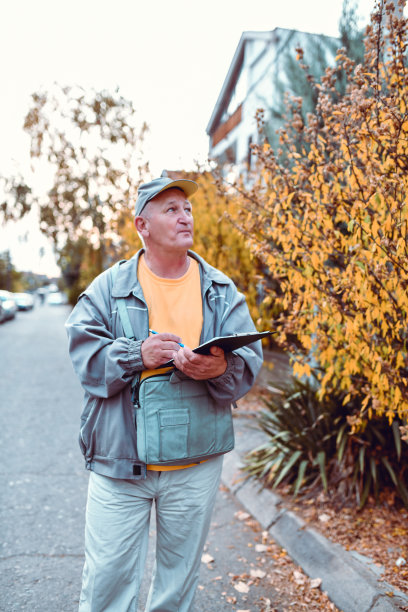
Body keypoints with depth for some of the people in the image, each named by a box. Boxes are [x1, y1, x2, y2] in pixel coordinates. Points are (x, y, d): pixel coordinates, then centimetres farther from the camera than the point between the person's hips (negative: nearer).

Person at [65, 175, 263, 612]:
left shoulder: (221, 291, 3)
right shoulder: (108, 288, -1)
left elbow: (250, 359, -2)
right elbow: (84, 355, -7)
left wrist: (221, 367, -23)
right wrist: (137, 354, -21)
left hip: (196, 465, 2)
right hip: (119, 460, -1)